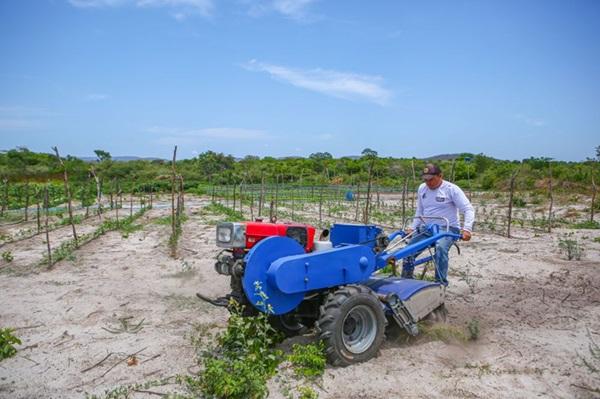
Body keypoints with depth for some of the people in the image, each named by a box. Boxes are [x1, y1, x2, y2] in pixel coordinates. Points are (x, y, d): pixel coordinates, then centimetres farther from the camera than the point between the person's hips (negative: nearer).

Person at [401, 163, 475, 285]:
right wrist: (413, 228, 9)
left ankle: (441, 283, -23)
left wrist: (467, 229, -25)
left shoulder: (451, 189, -8)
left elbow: (468, 209, -12)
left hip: (447, 229, -5)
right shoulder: (422, 188, 8)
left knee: (440, 248, -35)